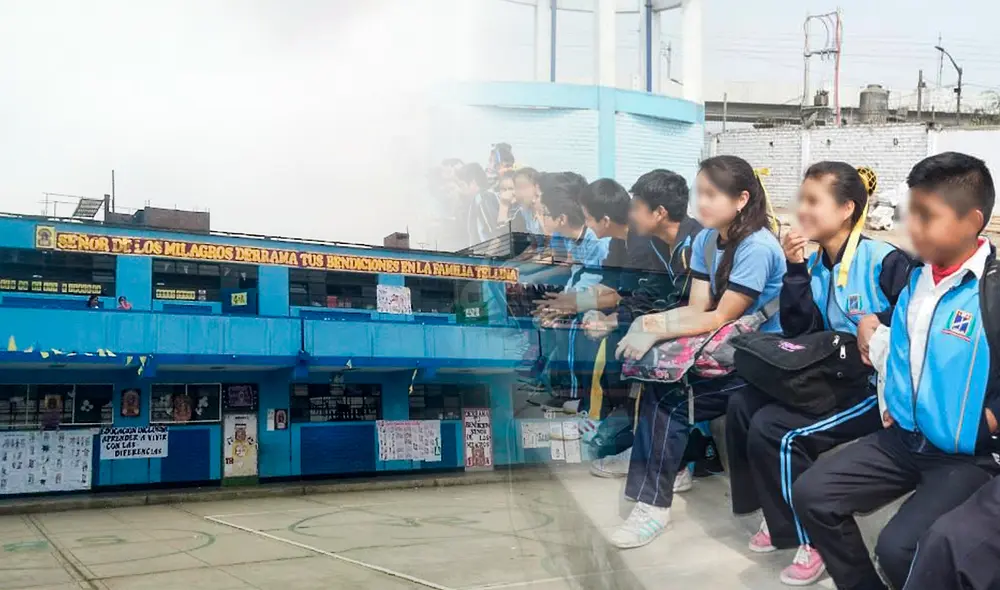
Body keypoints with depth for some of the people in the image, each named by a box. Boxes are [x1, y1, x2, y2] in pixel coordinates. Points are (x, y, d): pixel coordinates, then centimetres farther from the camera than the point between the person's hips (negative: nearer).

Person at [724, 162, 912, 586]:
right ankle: (777, 514, 9)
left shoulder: (885, 261, -14)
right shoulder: (814, 263, 5)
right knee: (743, 405, -7)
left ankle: (814, 538, -3)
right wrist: (795, 270, -8)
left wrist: (881, 332, -26)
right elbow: (797, 332, -1)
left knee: (773, 429, -22)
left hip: (876, 386, -7)